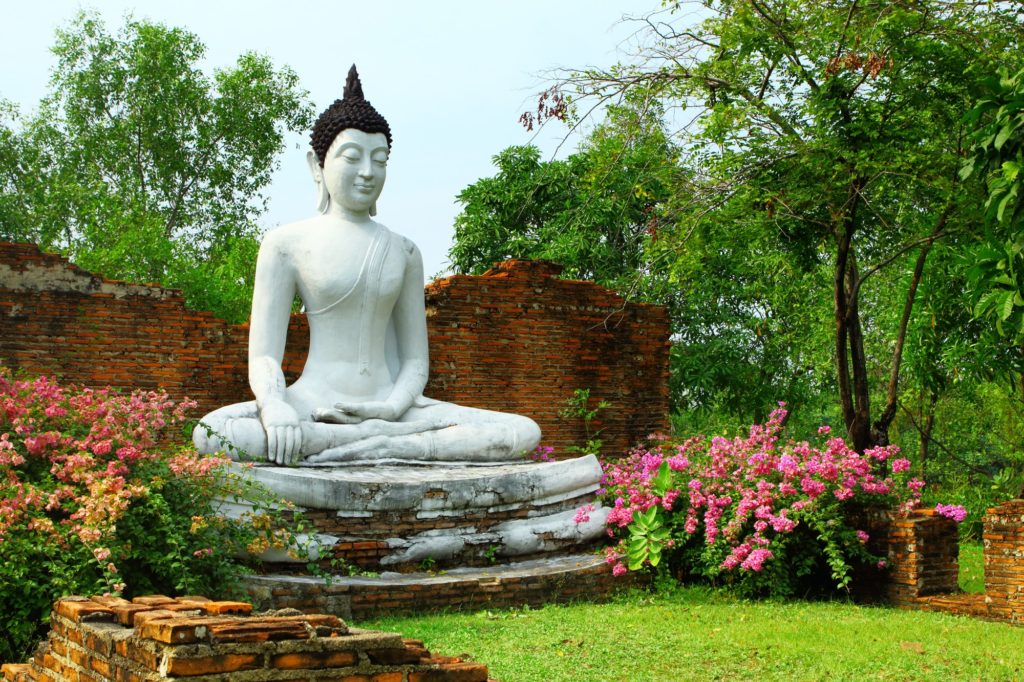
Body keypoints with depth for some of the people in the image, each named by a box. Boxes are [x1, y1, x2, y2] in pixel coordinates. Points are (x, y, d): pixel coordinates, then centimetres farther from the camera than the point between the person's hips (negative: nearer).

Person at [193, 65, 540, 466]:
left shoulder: (403, 252, 15)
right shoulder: (287, 244, 5)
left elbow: (415, 361, 14)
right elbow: (263, 357, -2)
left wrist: (393, 407, -9)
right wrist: (275, 406, -25)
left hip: (386, 405, 3)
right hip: (313, 407, -3)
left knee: (525, 433, -16)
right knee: (209, 434, -36)